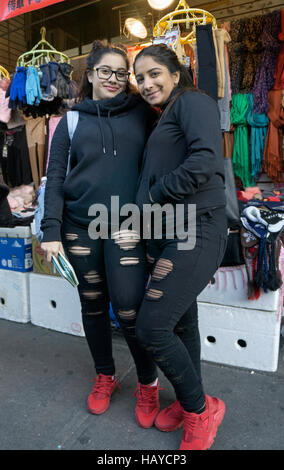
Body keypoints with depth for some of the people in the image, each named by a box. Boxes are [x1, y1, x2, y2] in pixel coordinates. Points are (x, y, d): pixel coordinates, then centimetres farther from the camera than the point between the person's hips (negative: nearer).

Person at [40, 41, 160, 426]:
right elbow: (55, 177, 6)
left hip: (126, 227, -2)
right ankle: (105, 377, 36)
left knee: (129, 309, -5)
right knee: (93, 305, 11)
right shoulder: (71, 121, 11)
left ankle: (148, 383, 23)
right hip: (80, 227, 3)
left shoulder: (142, 113, 9)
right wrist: (51, 231, -3)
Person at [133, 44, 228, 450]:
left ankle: (200, 409, 16)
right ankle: (190, 403, 36)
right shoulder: (164, 119, 24)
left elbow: (205, 161, -20)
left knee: (152, 328, -9)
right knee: (181, 321, 16)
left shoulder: (193, 101, -3)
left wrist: (156, 196, -11)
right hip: (170, 234, 9)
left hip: (195, 232, -9)